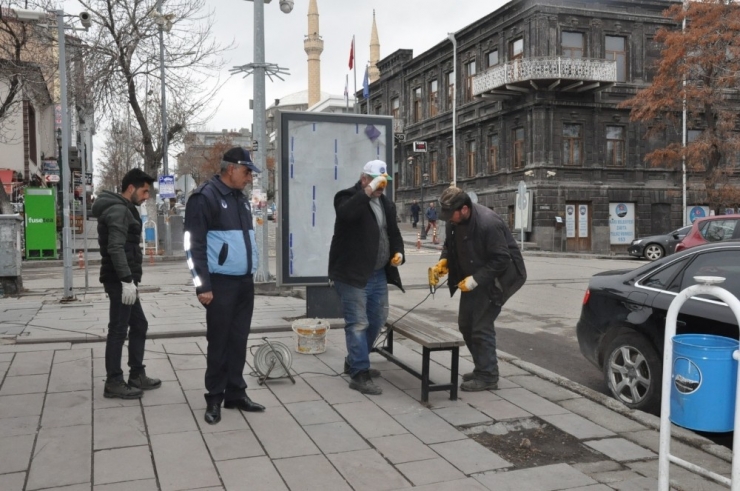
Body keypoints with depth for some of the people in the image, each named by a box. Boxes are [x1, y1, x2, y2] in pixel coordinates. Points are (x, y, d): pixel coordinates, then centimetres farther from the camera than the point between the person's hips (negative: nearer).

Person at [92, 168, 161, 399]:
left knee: (139, 325, 15)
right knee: (118, 331, -4)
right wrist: (127, 280, -26)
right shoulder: (119, 210, -14)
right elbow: (116, 248, -23)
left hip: (123, 280, 11)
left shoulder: (123, 209, 19)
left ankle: (137, 375, 23)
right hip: (119, 281, -11)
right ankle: (113, 383, 4)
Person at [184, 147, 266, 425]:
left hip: (245, 281, 7)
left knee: (238, 340, 11)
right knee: (219, 342, 1)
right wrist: (203, 285, -16)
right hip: (221, 283, -7)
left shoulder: (241, 199, 14)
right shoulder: (205, 197, -10)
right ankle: (214, 398, 14)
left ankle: (236, 393, 22)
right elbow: (194, 245, -13)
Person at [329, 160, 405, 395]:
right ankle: (359, 375, 0)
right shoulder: (348, 196, -8)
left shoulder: (386, 203, 14)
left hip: (379, 274, 8)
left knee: (377, 320, 17)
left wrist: (398, 251, 2)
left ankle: (353, 362, 33)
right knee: (357, 323, -6)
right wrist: (369, 190, -30)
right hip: (353, 274, -8)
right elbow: (346, 213, -32)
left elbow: (394, 232, 21)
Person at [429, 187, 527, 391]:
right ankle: (482, 369, 27)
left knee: (482, 327, -8)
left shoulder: (488, 223, -30)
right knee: (466, 324, 12)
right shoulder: (454, 220, -6)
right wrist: (444, 261, -9)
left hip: (495, 279, -9)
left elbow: (501, 260, -27)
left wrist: (476, 279, -28)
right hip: (473, 277, 9)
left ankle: (488, 376, 5)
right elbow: (450, 244, 10)